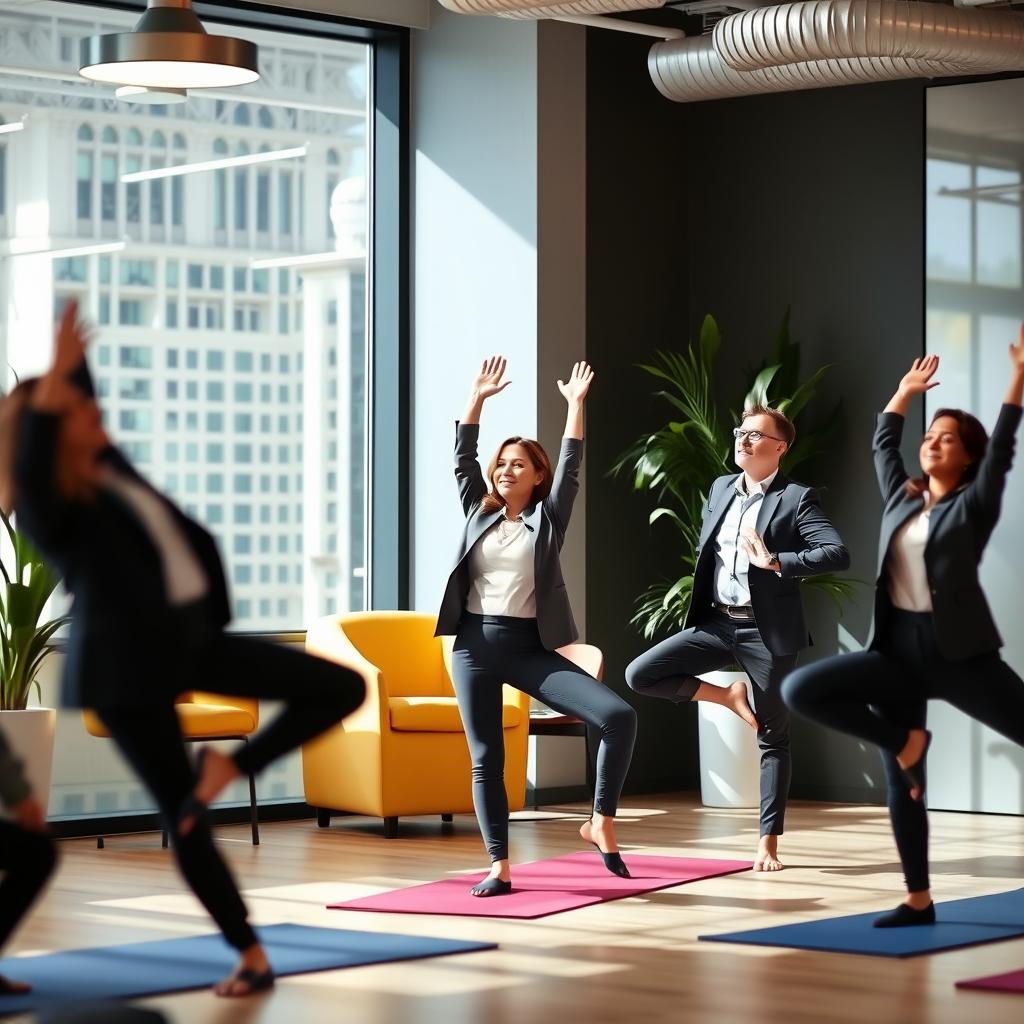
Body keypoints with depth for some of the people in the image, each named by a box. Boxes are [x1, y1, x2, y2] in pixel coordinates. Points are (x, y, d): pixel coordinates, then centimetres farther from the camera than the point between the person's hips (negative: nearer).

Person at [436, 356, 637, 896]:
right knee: (486, 758, 1)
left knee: (619, 716, -18)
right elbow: (462, 459, 7)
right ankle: (500, 867, 6)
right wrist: (478, 399, 3)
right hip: (475, 646, 2)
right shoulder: (478, 512, 12)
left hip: (530, 647, -2)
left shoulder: (547, 518, 6)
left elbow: (570, 468, -3)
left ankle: (601, 821, -3)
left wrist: (575, 405, -7)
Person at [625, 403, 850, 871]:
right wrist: (697, 605, 12)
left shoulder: (796, 499, -9)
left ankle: (768, 843, 9)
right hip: (716, 624, 6)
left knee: (773, 739, 2)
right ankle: (729, 696, 9)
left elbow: (838, 553, -20)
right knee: (640, 675, -8)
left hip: (767, 631, -6)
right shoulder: (721, 488, 11)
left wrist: (775, 562, -24)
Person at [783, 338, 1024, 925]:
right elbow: (883, 445, 28)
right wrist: (906, 392, 31)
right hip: (900, 652, 5)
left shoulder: (973, 506, 0)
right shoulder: (902, 498, 15)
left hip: (961, 655, -5)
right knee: (801, 690, -8)